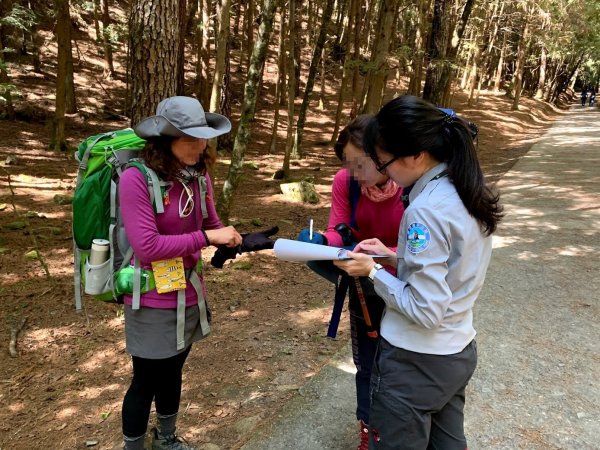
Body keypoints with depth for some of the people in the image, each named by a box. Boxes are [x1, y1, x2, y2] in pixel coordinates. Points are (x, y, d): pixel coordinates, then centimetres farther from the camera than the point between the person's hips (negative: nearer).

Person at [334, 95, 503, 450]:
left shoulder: (426, 210, -26)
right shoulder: (469, 193, 0)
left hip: (416, 363, -8)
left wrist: (372, 272, -15)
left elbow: (425, 311, -25)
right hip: (459, 353, 8)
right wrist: (393, 256, 4)